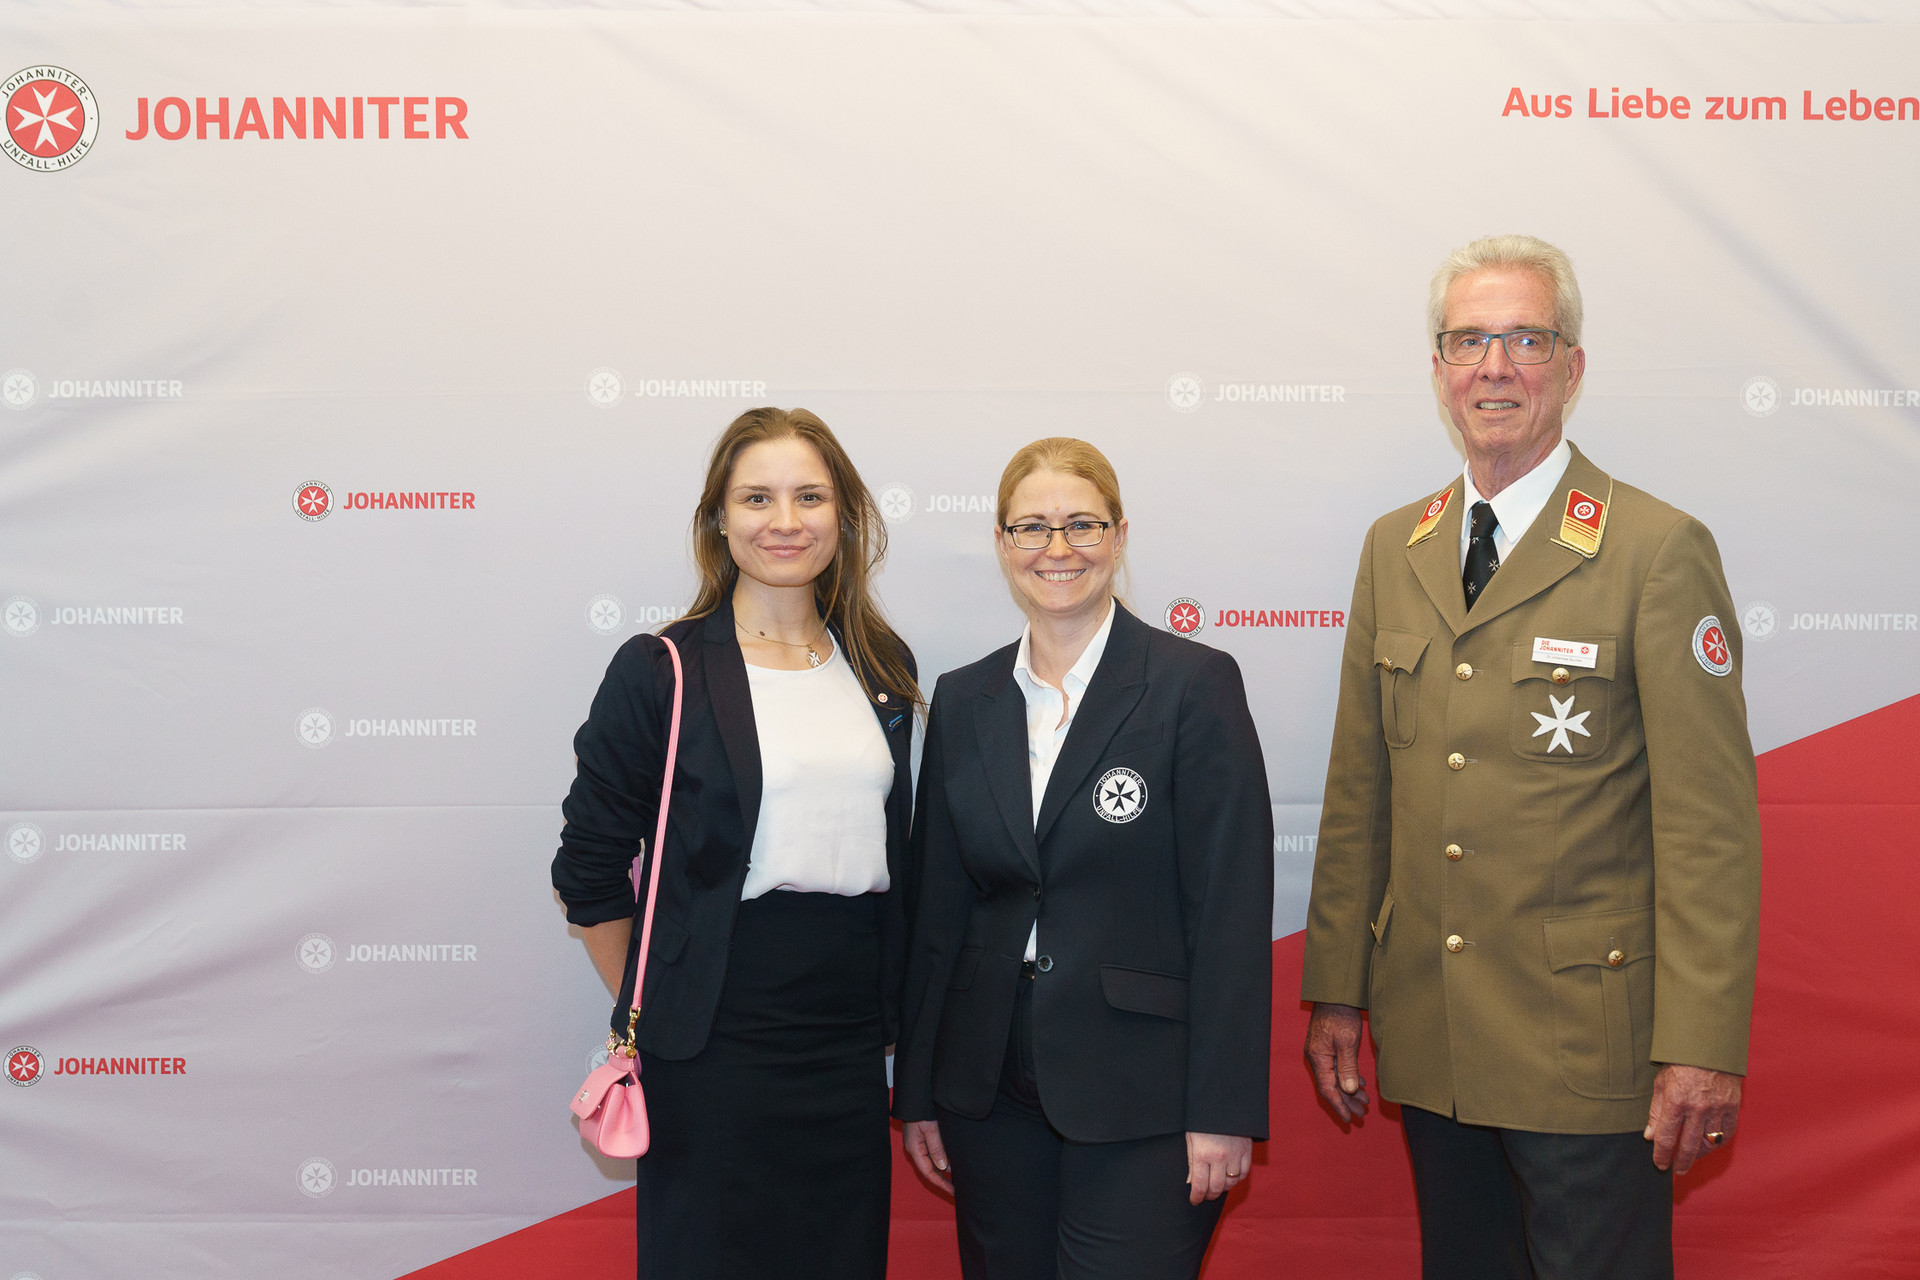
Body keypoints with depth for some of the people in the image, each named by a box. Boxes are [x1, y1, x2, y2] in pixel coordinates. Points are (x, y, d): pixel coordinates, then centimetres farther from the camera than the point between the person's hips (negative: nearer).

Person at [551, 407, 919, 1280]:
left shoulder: (884, 669, 9)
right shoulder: (660, 672, -5)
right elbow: (589, 868, -1)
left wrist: (885, 1012, 14)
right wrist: (651, 1010, 2)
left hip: (849, 1042, 4)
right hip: (715, 1043, -4)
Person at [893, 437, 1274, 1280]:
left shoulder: (1195, 686, -6)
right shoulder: (964, 701, 8)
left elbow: (1233, 906, -9)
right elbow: (938, 909, 10)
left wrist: (1223, 1112, -13)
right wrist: (917, 1092, 10)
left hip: (1139, 1097, -4)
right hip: (992, 1090, 4)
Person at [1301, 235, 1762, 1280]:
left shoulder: (1661, 551, -8)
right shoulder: (1393, 549, 9)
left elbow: (1709, 823, -11)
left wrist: (1702, 1046, -15)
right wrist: (1335, 993, 10)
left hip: (1585, 1046, -5)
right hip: (1429, 1041, 5)